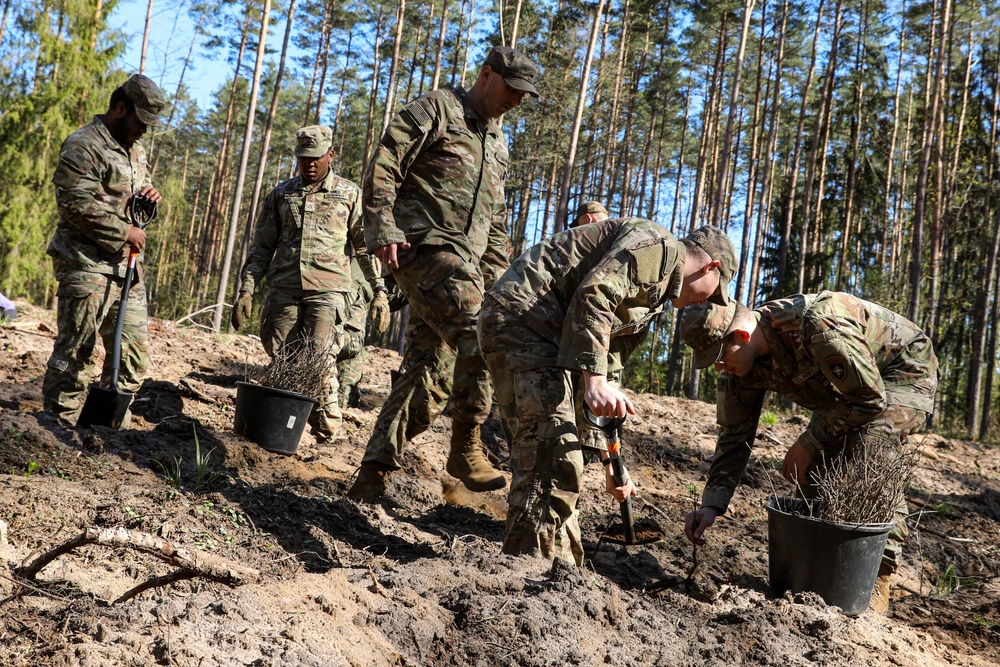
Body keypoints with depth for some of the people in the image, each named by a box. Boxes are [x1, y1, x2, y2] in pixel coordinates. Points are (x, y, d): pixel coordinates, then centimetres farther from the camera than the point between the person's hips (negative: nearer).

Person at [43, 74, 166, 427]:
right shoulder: (83, 146, -9)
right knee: (75, 352, -6)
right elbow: (78, 205, -18)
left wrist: (150, 194, 8)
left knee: (135, 352, 8)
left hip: (126, 268, 9)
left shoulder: (135, 150, 19)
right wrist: (125, 231, -14)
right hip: (88, 266, -9)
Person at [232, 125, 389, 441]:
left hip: (328, 289, -3)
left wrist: (380, 291, 2)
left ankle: (327, 430, -3)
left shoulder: (350, 195, 10)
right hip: (283, 289, 3)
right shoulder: (280, 195, 16)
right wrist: (246, 289, 4)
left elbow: (366, 246, 10)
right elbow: (261, 248, 15)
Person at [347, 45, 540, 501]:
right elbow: (382, 167, -6)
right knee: (480, 337, -25)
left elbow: (496, 221, 30)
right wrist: (382, 230, -18)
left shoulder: (497, 142, 26)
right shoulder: (435, 110, 3)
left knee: (426, 379, 5)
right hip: (422, 247, -8)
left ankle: (372, 475, 13)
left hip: (462, 266, 8)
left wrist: (498, 278, 21)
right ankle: (466, 447, -12)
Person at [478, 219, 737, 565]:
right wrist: (595, 379, -24)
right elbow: (594, 293, -21)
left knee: (539, 452, 14)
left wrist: (610, 461, 24)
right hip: (522, 313, -11)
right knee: (554, 457, -13)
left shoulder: (651, 301, 26)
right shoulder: (660, 246, -3)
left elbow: (606, 368, 25)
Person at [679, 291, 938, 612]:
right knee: (813, 469, -7)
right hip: (846, 385, 7)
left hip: (905, 372, -7)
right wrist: (712, 504, -19)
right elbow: (734, 438, -10)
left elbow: (870, 398, -31)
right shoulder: (741, 366, -15)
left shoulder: (819, 325, -40)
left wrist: (808, 443, -23)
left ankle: (877, 579, -16)